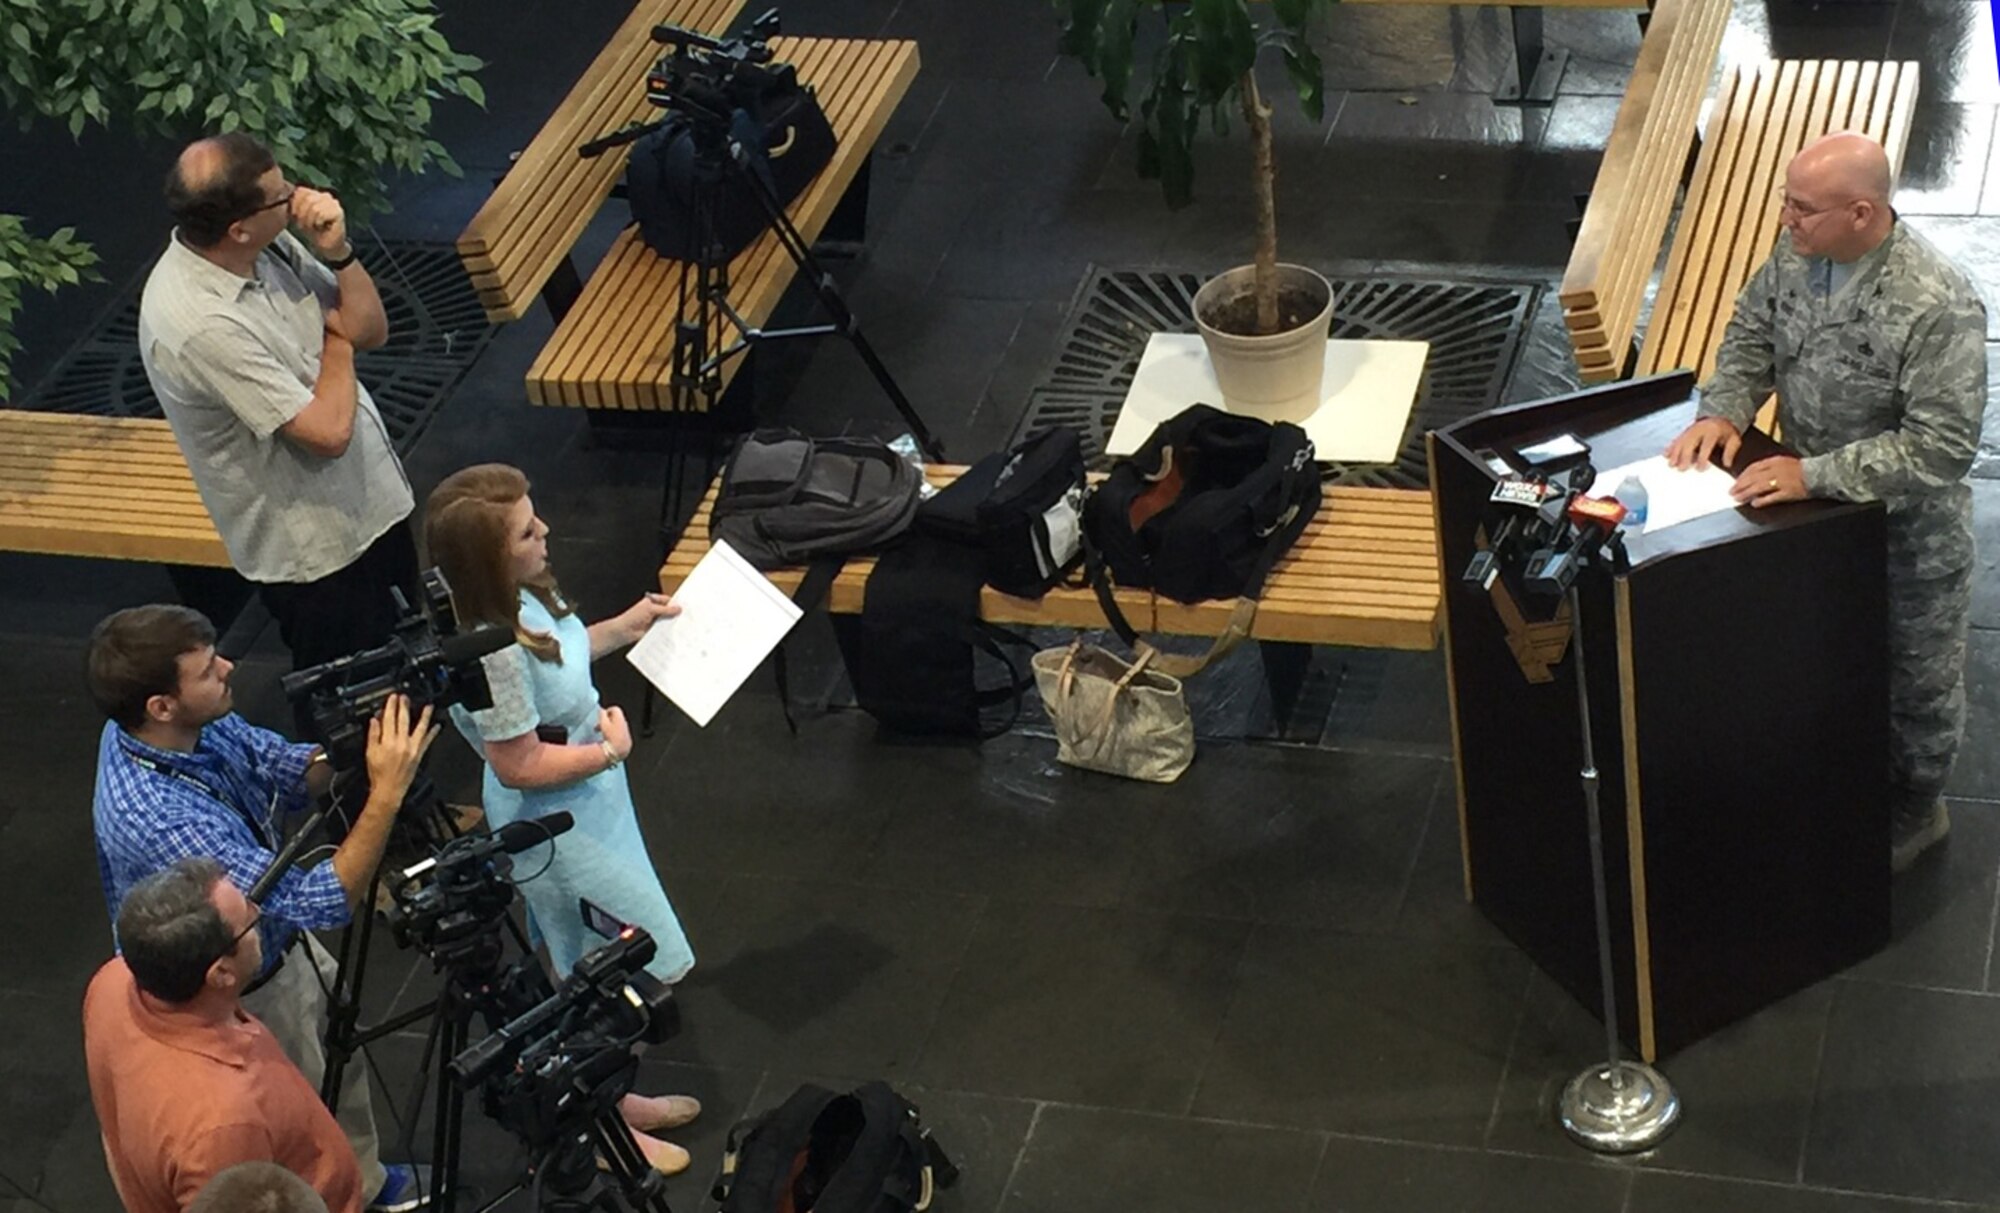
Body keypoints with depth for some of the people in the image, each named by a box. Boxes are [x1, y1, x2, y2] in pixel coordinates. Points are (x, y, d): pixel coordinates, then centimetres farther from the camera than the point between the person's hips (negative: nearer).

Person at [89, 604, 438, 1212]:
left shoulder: (196, 723, -19)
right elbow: (323, 902, -40)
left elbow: (290, 773, -5)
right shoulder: (153, 816, -43)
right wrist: (386, 792, -41)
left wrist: (359, 740, -24)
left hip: (285, 945, 8)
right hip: (246, 996, -8)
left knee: (341, 1069, 30)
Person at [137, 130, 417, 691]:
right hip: (316, 549, -8)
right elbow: (329, 430, -30)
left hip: (372, 502, 8)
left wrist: (337, 252, -17)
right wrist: (337, 341, -11)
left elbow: (372, 330, 1)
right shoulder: (200, 324, -34)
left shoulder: (268, 245, -9)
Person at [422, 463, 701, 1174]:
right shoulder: (491, 654, -35)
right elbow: (518, 766, -28)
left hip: (588, 807, 9)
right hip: (559, 833, -9)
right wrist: (610, 748, -19)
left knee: (589, 971, 26)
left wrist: (624, 629, 6)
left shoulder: (522, 596, -9)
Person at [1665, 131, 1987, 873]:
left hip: (1907, 531, -6)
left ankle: (1915, 810, 41)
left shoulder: (1936, 307, -34)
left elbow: (1941, 447, -33)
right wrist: (1724, 410, -11)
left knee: (1915, 675, 18)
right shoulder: (1798, 256, -12)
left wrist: (1816, 475, -33)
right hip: (1818, 509, 6)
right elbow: (1753, 331, 7)